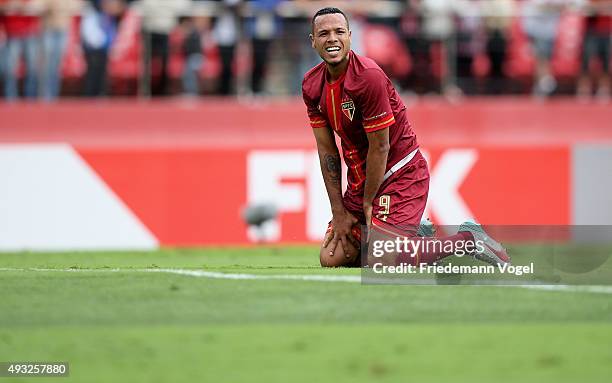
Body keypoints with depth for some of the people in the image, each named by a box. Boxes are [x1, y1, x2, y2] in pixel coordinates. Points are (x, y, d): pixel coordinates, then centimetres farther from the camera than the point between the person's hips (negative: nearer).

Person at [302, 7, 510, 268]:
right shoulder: (311, 85, 0)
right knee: (331, 259, 2)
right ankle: (411, 234, 20)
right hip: (360, 180, 8)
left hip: (401, 174, -8)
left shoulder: (368, 77, -23)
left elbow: (379, 148, -18)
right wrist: (339, 213, 0)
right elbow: (327, 151, 4)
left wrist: (367, 204, -10)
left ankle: (467, 239, -5)